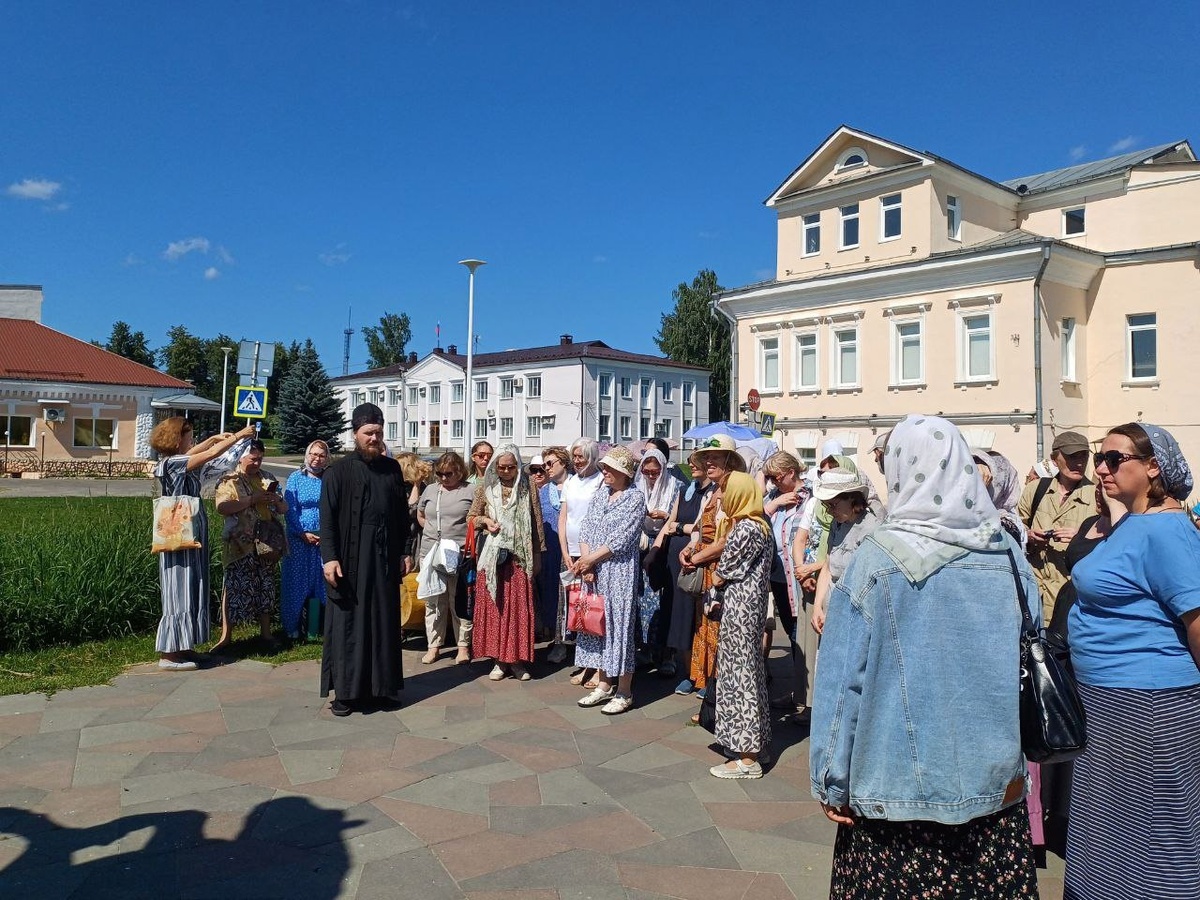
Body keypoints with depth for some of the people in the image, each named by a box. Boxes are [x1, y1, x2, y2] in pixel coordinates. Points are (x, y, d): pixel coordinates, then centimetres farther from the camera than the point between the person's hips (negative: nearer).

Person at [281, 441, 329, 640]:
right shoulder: (295, 478, 2)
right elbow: (290, 509, -3)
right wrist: (303, 534, -10)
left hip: (325, 539, 1)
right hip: (299, 539, -1)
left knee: (322, 582, 2)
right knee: (296, 582, 4)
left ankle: (315, 627, 13)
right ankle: (292, 627, 15)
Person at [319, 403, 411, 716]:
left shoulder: (392, 468, 8)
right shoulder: (339, 471, -3)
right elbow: (327, 517, -7)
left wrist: (404, 552, 9)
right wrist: (330, 557, -14)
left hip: (385, 559, 4)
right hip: (350, 559, -4)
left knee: (383, 622, 9)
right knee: (347, 623, 3)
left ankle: (380, 687, 20)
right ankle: (345, 691, 13)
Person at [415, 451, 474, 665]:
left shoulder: (470, 492, -2)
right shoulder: (430, 490, 11)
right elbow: (420, 515, 24)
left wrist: (468, 535, -9)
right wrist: (433, 531, 11)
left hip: (460, 555, -4)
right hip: (430, 553, 4)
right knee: (433, 601, 9)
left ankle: (463, 645, 13)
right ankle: (433, 645, 19)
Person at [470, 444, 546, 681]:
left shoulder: (527, 488, 2)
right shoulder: (485, 487, 4)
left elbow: (537, 523, 3)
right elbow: (472, 517, 12)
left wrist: (537, 556, 2)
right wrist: (485, 520, -10)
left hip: (519, 556, -1)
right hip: (493, 556, 1)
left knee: (519, 607, 1)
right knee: (493, 606, 2)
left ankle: (517, 659, 11)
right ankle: (499, 660, 12)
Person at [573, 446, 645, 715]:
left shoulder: (635, 497, -8)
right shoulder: (599, 494, 11)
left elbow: (621, 540, -14)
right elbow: (585, 529, 6)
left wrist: (590, 559, -12)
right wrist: (585, 562, -8)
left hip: (619, 571, -6)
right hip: (593, 571, 6)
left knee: (619, 625, -1)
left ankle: (624, 693, 9)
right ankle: (603, 685, 22)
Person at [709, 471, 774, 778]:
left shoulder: (744, 529, -18)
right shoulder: (759, 525, 12)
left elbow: (720, 577, -13)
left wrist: (716, 577, 8)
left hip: (739, 609, -10)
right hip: (750, 606, 10)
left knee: (739, 675, -3)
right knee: (748, 673, 15)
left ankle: (747, 759, 4)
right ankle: (752, 744, 25)